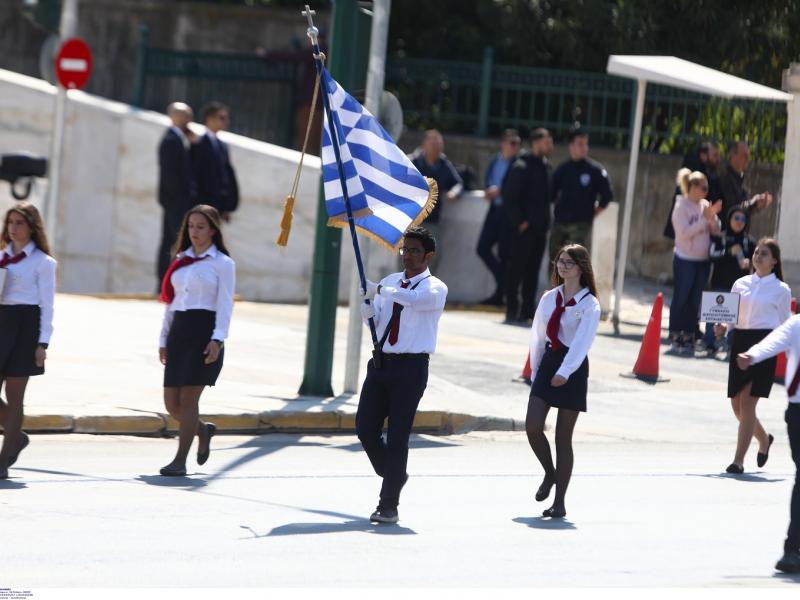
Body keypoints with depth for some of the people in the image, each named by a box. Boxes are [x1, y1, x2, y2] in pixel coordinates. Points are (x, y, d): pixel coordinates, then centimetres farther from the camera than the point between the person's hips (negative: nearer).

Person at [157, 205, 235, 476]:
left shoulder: (223, 263, 1)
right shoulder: (180, 261, 18)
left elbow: (225, 304, -7)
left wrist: (218, 339, -19)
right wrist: (164, 339, 16)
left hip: (204, 331, -6)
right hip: (179, 330, 6)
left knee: (188, 398, -9)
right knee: (172, 403, 3)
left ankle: (180, 461, -5)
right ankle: (203, 430, 32)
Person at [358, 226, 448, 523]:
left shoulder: (435, 288, -3)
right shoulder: (390, 282, 15)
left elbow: (414, 299, -27)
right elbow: (375, 322, 10)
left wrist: (379, 290, -25)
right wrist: (367, 307, -10)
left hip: (410, 367, -6)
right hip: (381, 363, 6)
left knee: (397, 436, -5)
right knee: (366, 429, 3)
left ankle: (388, 505, 0)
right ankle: (393, 475, 29)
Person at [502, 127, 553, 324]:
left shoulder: (545, 167, 15)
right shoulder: (522, 166, -9)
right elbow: (510, 196, -12)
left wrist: (545, 221, 13)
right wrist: (519, 221, -14)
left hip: (540, 227, 7)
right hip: (525, 227, -7)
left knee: (532, 270, 8)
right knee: (517, 268, -3)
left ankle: (527, 310, 11)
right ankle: (512, 310, 0)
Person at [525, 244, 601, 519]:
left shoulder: (589, 305, -8)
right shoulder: (549, 298, 9)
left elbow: (582, 341, -20)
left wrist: (565, 371, -32)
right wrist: (535, 369, 12)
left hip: (573, 368, -5)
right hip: (548, 362, 5)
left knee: (563, 437, -1)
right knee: (532, 426, -10)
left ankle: (559, 501, 6)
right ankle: (549, 473, 18)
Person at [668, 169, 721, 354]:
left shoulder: (705, 205, 7)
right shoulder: (682, 207, -9)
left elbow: (716, 231, 8)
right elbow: (684, 233, -17)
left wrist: (713, 217, -11)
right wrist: (704, 219, -18)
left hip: (703, 260, 5)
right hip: (685, 259, -5)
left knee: (695, 300, 7)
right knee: (681, 299, 0)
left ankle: (689, 337, 13)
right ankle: (676, 338, 5)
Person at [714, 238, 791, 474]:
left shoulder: (781, 290, 2)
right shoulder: (741, 284, 11)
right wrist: (722, 327, -4)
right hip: (740, 340, 5)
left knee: (748, 401, -11)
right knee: (737, 403, 7)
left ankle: (738, 460, -7)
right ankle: (763, 439, 35)